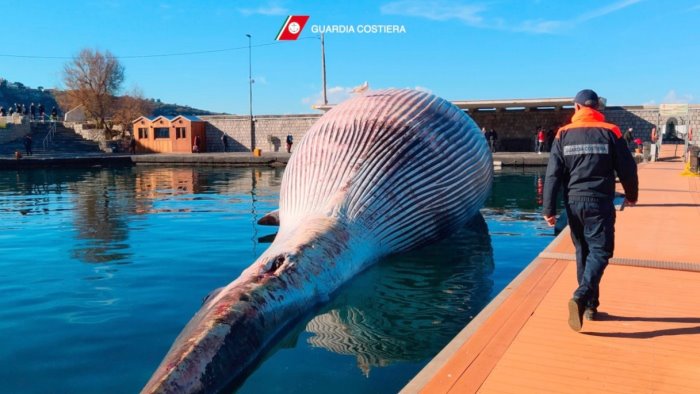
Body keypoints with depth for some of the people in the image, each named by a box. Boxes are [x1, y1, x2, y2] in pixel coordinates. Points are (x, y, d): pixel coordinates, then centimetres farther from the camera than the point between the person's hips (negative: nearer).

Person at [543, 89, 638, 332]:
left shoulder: (563, 134, 2)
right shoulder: (610, 132, -2)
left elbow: (553, 175, -2)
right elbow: (627, 168, 2)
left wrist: (549, 209, 1)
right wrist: (631, 195, 20)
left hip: (573, 202, 3)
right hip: (600, 202, -3)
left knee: (583, 252, 14)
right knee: (599, 251, 1)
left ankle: (590, 305, 20)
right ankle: (581, 297, -19)